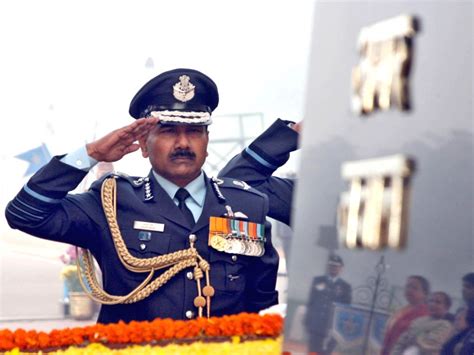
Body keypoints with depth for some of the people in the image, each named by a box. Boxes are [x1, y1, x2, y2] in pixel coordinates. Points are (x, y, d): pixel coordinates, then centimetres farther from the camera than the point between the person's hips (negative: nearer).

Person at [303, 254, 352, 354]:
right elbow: (310, 302, 10)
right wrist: (307, 321, 6)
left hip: (332, 328, -1)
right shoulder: (317, 281, 10)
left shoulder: (345, 287, 5)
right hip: (315, 325, 1)